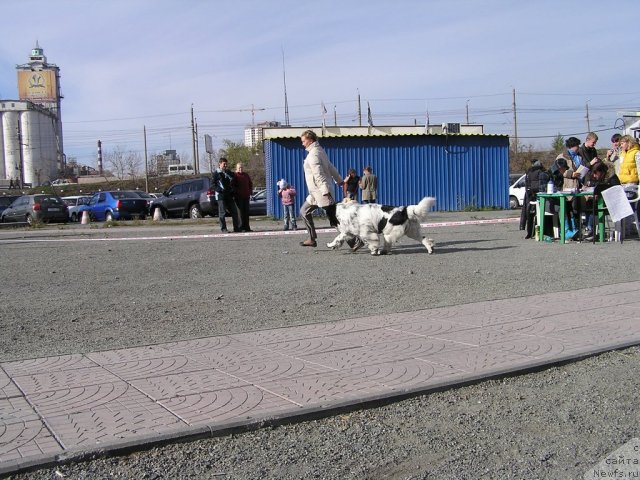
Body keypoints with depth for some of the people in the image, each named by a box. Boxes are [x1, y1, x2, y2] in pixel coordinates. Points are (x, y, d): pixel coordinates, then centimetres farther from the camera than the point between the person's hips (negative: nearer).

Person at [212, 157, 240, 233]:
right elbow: (213, 185, -7)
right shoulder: (216, 173, -2)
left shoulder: (229, 172, 15)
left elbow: (233, 181, 22)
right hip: (221, 195, -6)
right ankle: (223, 228, 2)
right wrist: (220, 190, -19)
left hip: (229, 195, 6)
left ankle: (236, 227, 11)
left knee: (234, 212, 5)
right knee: (222, 213, -3)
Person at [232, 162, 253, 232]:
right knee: (240, 211, -4)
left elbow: (250, 184, 20)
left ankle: (247, 227, 11)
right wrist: (236, 192, -13)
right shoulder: (235, 176, -3)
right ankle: (241, 227, -2)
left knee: (246, 212, 7)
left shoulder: (246, 175, 14)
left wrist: (250, 192, 11)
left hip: (246, 196, 5)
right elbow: (233, 186, -6)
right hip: (239, 197, -5)